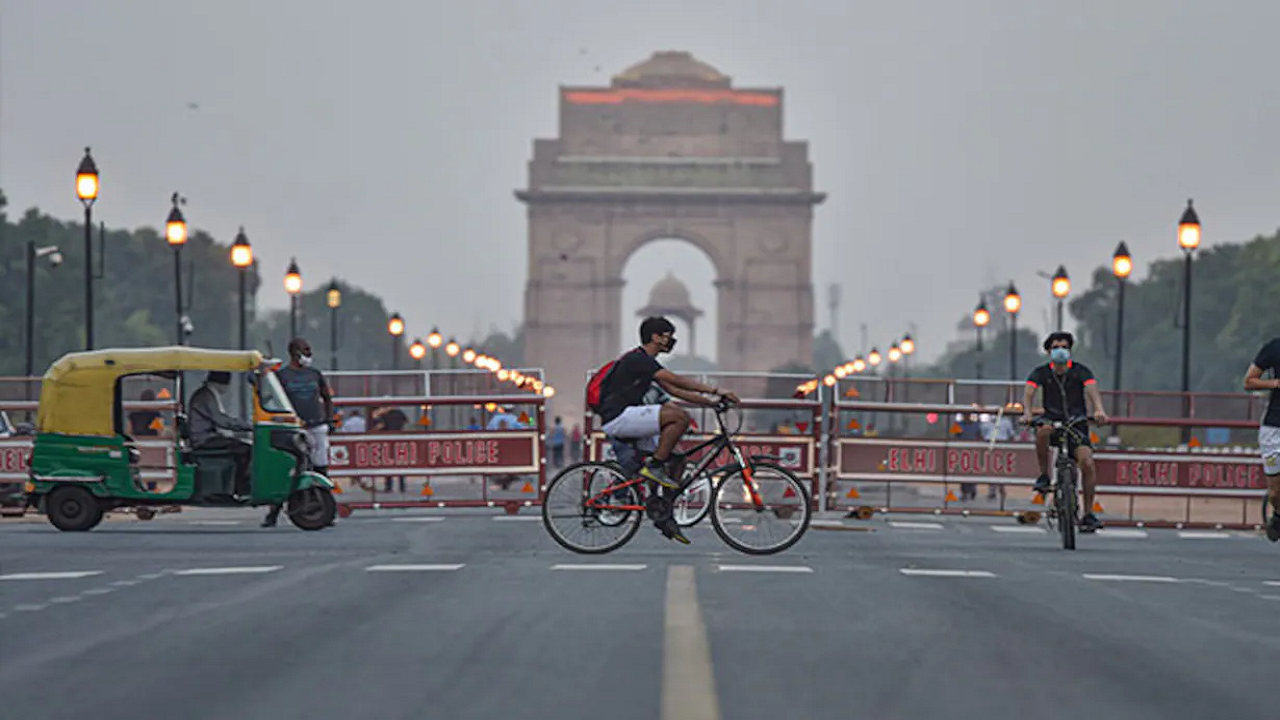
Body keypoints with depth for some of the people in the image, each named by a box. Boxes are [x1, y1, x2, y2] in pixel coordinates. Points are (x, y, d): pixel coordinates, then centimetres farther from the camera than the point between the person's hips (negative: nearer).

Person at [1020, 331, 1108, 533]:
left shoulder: (1081, 371, -3)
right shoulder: (1041, 373, 0)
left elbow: (1092, 390, -21)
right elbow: (1028, 392, -15)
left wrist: (1099, 410, -43)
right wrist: (1027, 412, -38)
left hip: (1077, 423, 0)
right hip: (1052, 421, 0)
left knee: (1087, 462, -21)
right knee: (1043, 431, -38)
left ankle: (1088, 514, -11)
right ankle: (1044, 475, -18)